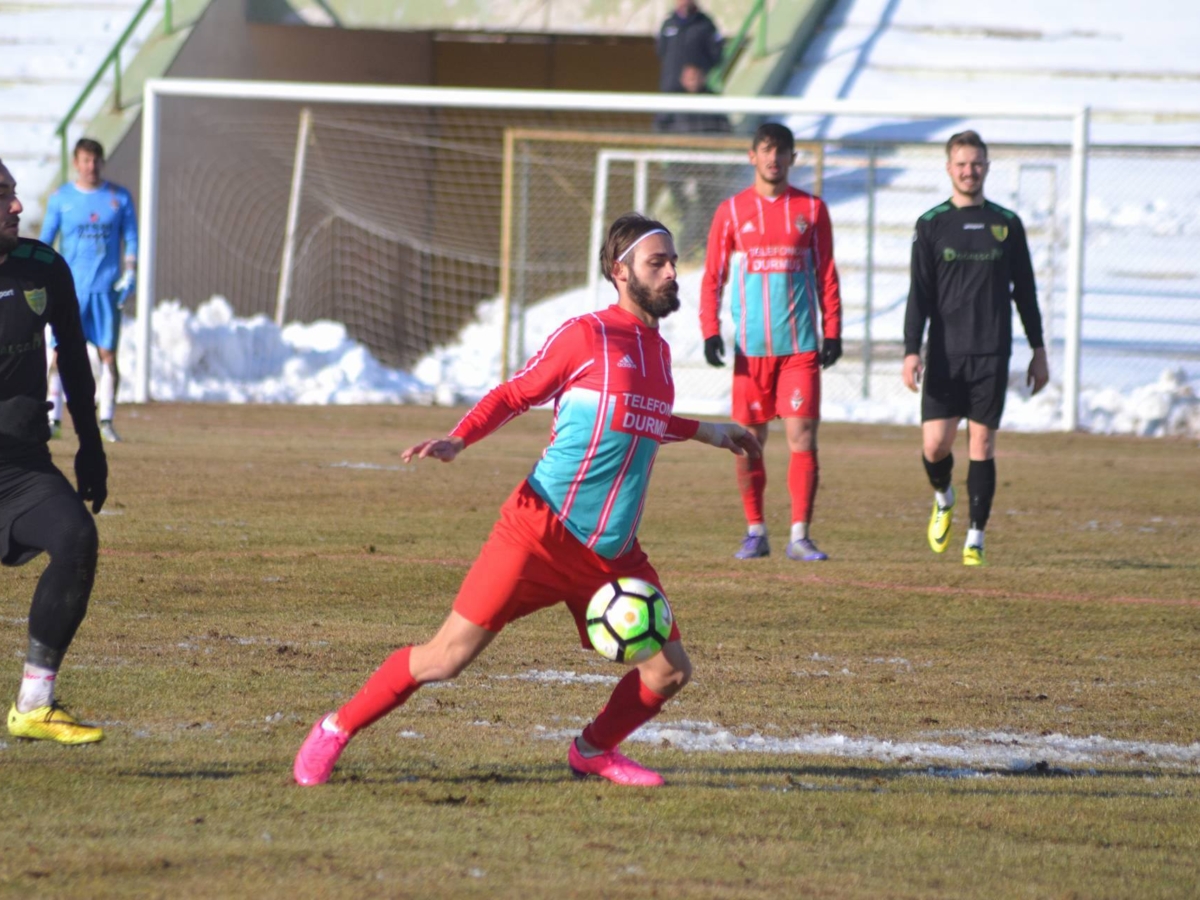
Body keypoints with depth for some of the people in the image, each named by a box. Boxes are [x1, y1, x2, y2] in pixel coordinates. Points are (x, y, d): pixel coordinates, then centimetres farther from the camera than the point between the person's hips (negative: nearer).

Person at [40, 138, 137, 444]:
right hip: (70, 287, -1)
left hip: (107, 287, 1)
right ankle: (53, 418, -5)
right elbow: (45, 241, 7)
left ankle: (106, 420, 5)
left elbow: (131, 239, 9)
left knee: (108, 355, -1)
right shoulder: (61, 198, 5)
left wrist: (129, 274, -3)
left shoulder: (120, 197, 7)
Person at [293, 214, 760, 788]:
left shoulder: (658, 351, 15)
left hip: (613, 553, 7)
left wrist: (702, 432, 33)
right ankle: (335, 731, 10)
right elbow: (514, 395, 0)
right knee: (449, 656, -8)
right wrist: (459, 439, -14)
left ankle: (593, 752, 25)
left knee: (670, 670, -1)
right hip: (543, 534, -6)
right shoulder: (585, 336, -5)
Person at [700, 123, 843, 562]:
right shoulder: (732, 211, 7)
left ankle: (800, 535, -5)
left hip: (800, 345, 0)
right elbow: (712, 276, 7)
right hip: (750, 346, 0)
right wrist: (710, 330, -4)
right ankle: (755, 533, 12)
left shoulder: (811, 209, 8)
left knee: (803, 437, -7)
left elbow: (826, 275, 10)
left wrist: (832, 332, 2)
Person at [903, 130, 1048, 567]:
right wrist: (911, 351, -9)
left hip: (992, 353, 1)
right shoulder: (931, 224, 3)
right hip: (944, 354, -1)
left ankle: (976, 538, 6)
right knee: (936, 445, -7)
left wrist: (1039, 350, 11)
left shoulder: (1007, 224, 7)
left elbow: (1025, 291, 13)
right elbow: (919, 294, 1)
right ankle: (943, 499, 26)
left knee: (982, 445, -2)